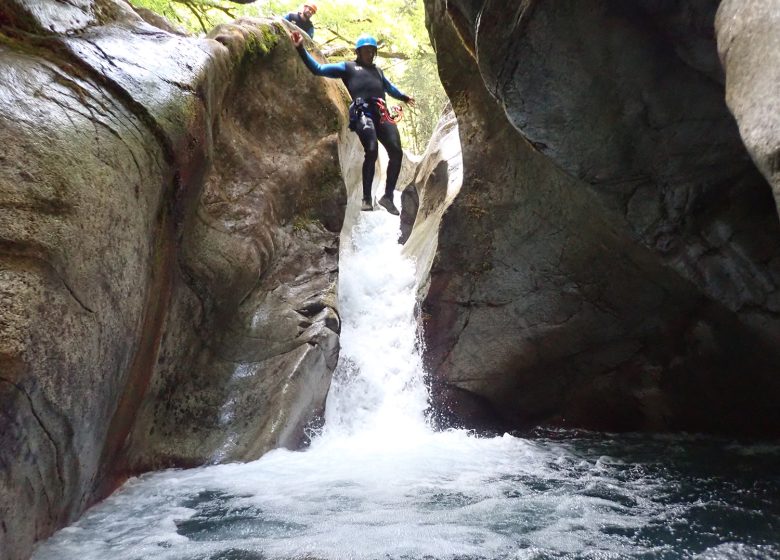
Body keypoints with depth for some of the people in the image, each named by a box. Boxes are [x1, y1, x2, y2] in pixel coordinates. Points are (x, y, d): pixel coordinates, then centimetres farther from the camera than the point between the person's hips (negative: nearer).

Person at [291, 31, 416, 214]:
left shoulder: (377, 71, 35)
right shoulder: (348, 67, 18)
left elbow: (389, 87, 52)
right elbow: (318, 69, 12)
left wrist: (404, 97, 66)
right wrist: (301, 49, 2)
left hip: (382, 114, 6)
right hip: (362, 114, -6)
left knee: (396, 152, -9)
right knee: (371, 152, -24)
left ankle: (388, 196, 0)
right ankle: (367, 198, -16)